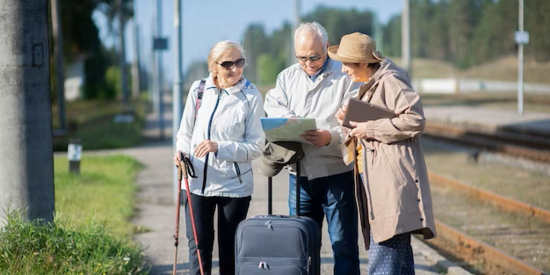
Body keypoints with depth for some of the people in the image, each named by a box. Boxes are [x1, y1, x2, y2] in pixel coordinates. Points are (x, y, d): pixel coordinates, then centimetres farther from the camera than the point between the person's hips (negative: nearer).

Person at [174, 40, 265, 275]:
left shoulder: (251, 97, -9)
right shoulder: (198, 90, 0)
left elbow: (256, 146, -10)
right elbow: (185, 132, 11)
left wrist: (220, 148, -21)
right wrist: (183, 152, -9)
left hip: (234, 185, -2)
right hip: (197, 182, 2)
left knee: (230, 251, 8)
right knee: (198, 246, 3)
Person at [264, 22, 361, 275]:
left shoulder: (345, 76, -3)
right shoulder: (287, 77, 14)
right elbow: (272, 107, 1)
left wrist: (331, 137, -27)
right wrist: (289, 119, -19)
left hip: (337, 173, -5)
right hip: (299, 175, 5)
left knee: (343, 244, -1)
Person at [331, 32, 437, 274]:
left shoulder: (390, 81, -10)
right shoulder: (371, 86, 21)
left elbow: (415, 120, -19)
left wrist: (370, 129, -15)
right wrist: (351, 121, 9)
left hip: (392, 181, -11)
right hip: (377, 181, 11)